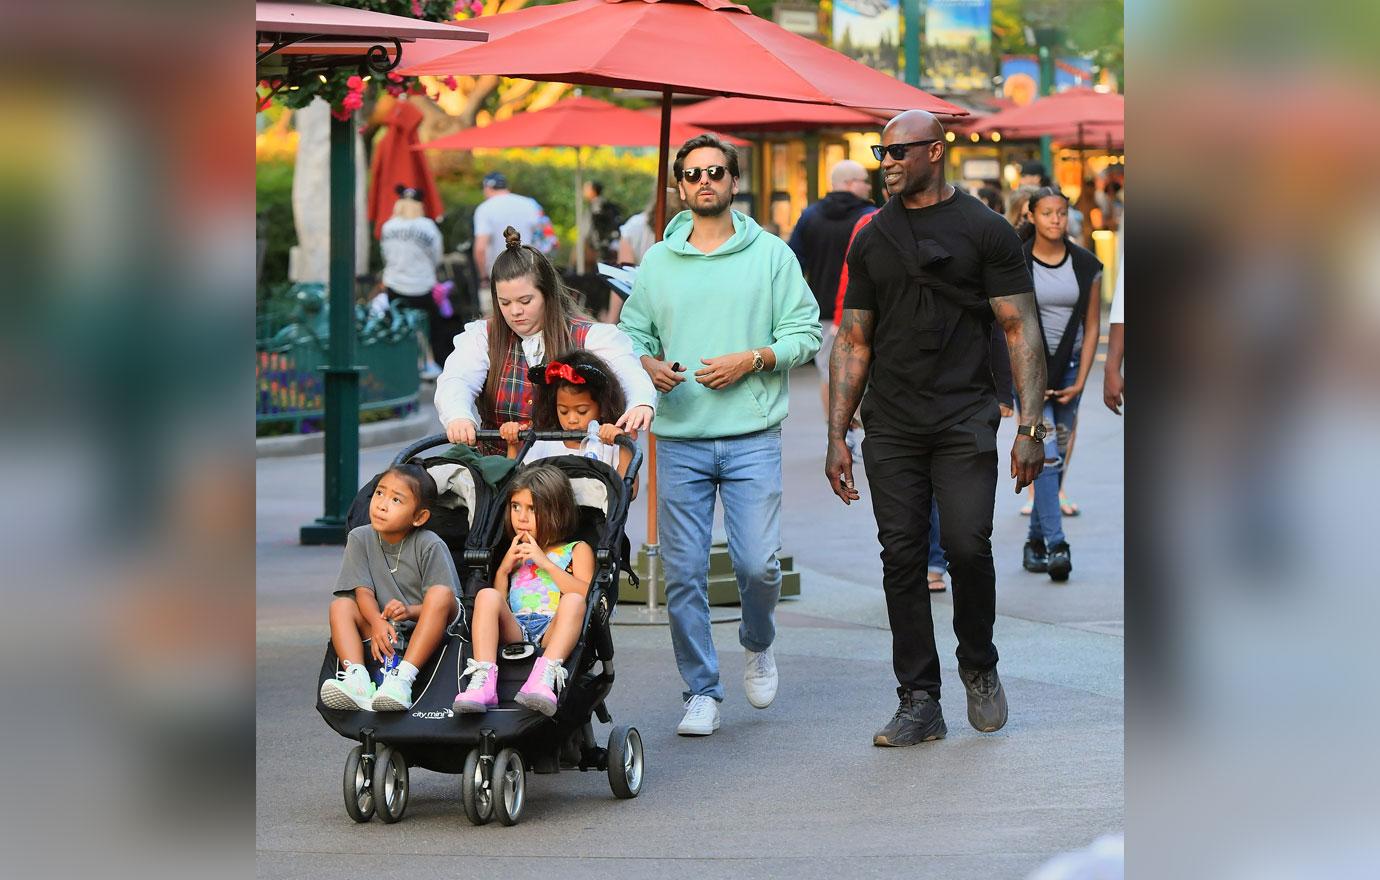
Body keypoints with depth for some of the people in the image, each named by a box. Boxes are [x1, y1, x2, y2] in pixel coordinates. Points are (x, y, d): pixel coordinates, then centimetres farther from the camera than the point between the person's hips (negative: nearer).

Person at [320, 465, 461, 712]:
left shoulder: (429, 546, -10)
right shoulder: (360, 539, 0)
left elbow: (445, 604, -13)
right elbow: (364, 592, -7)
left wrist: (410, 611, -34)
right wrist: (377, 623, -29)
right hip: (383, 632, 3)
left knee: (440, 593, -31)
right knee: (340, 605, -17)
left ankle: (402, 679, -41)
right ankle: (357, 680, -38)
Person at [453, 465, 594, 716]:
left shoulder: (576, 551, 21)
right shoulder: (515, 554, 32)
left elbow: (585, 594, 0)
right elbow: (499, 605, 23)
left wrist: (545, 563, -1)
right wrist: (504, 569, 11)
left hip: (553, 632, -3)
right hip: (514, 631, 3)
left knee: (573, 601, -33)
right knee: (487, 595, -25)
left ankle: (544, 678, -55)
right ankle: (483, 682, -44)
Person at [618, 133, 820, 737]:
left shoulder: (770, 254, 6)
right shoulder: (657, 262, 12)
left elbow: (805, 332, 3)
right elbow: (632, 334, 13)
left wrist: (751, 360, -12)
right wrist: (649, 365, -8)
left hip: (752, 437, -2)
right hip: (679, 440, 2)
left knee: (757, 562, -8)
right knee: (683, 573, -1)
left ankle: (758, 644, 24)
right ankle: (701, 692, 10)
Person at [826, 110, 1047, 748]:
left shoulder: (984, 230, 2)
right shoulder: (870, 240, 13)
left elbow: (1021, 331, 0)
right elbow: (853, 342, 15)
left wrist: (1030, 427, -9)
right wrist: (836, 436, 8)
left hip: (964, 419, -3)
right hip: (891, 426, 3)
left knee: (967, 546, -14)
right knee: (902, 557, -1)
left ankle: (978, 666, 12)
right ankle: (920, 702, 5)